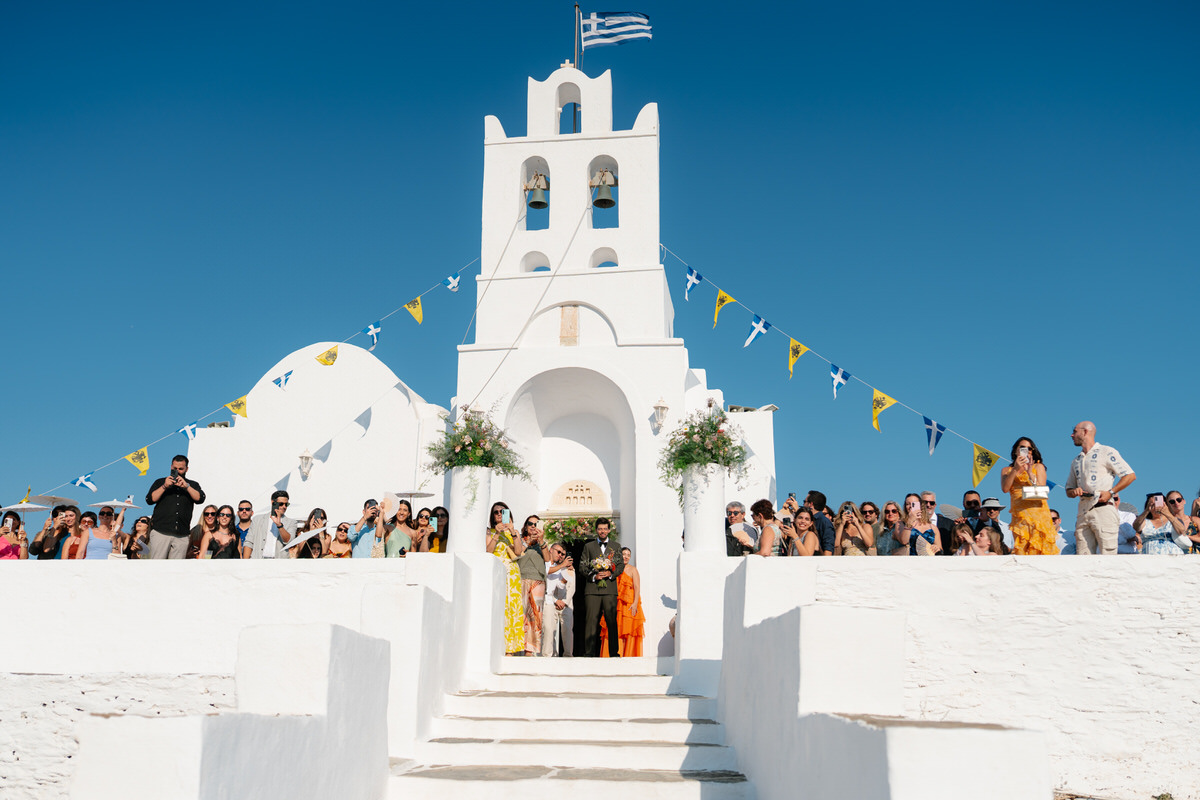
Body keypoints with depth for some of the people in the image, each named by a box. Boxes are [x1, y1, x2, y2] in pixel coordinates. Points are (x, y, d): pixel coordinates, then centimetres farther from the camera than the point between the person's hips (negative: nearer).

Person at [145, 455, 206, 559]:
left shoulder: (193, 485, 18)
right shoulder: (160, 482, 16)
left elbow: (200, 499, -1)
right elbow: (150, 500, 3)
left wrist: (186, 486, -11)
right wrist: (164, 486, -7)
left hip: (181, 535, 1)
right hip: (160, 532, -1)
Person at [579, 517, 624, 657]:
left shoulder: (615, 547, 18)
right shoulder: (588, 546, 16)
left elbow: (621, 565, 9)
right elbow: (582, 567, 9)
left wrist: (611, 573, -9)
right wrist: (593, 576, -8)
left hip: (609, 589, 1)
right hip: (592, 589, 0)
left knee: (612, 621, -4)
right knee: (591, 621, -5)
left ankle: (614, 653, -1)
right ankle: (589, 653, -3)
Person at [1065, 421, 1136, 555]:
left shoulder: (1106, 452, 5)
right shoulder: (1076, 461, 25)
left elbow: (1130, 475, -1)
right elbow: (1068, 490, 28)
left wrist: (1110, 492, -11)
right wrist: (1074, 492, 4)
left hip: (1103, 510, -6)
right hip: (1083, 513, 6)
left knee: (1107, 557, -13)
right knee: (1082, 558, -3)